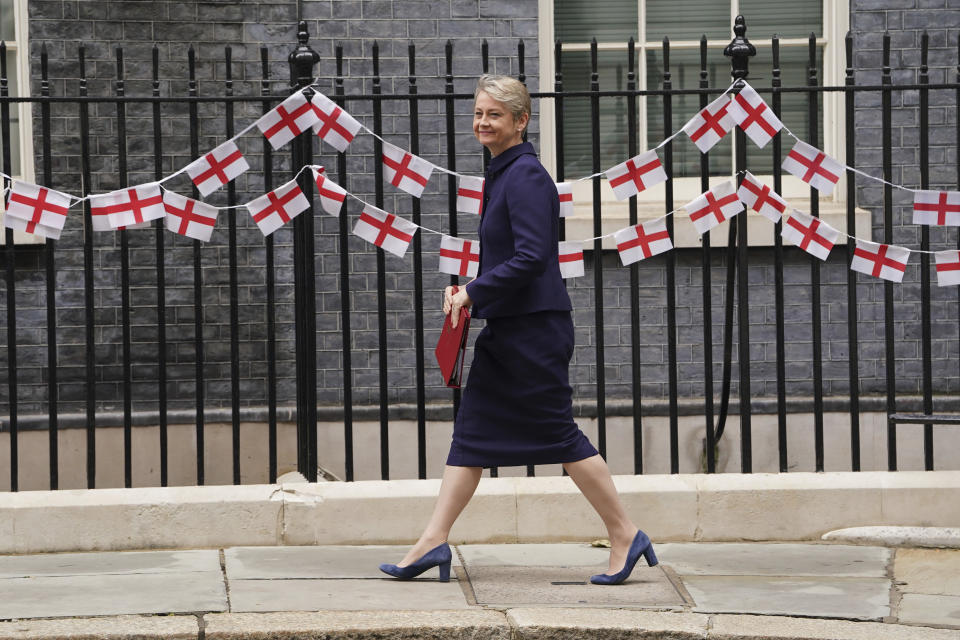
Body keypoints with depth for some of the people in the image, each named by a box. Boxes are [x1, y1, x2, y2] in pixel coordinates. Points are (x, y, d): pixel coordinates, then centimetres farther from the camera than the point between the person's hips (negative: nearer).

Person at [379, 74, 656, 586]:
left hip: (536, 328, -10)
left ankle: (625, 536, 5)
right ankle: (434, 540, 7)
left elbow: (531, 257, -23)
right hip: (506, 328, 10)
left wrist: (473, 292, -17)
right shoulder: (502, 173, 14)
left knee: (558, 434, -4)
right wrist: (469, 291, 11)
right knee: (473, 429, 7)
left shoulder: (526, 176, -16)